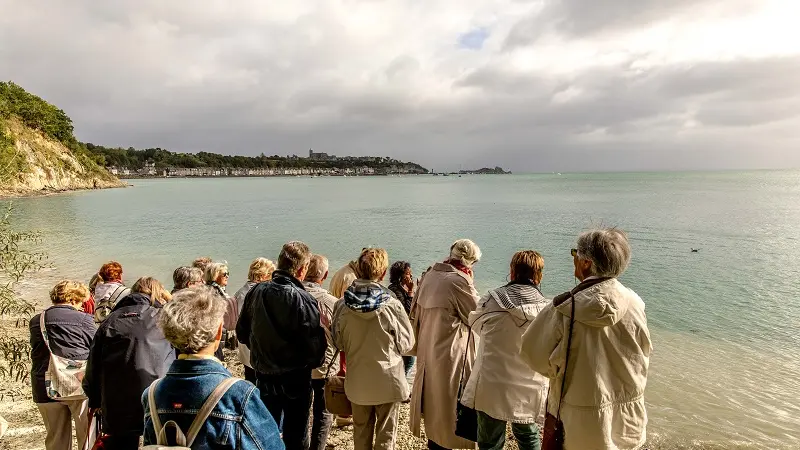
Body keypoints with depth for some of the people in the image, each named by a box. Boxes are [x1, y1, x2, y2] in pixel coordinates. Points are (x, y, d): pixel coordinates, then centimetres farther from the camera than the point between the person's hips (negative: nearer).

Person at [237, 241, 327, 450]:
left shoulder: (256, 292, -7)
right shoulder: (302, 299, -23)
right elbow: (315, 343, -22)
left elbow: (242, 332, 4)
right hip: (295, 378, -5)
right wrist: (315, 361, 0)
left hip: (264, 375, 5)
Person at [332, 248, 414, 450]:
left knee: (361, 432, 22)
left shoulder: (342, 306, -12)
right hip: (388, 381, -3)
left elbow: (339, 343, 1)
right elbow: (406, 343, -8)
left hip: (357, 382, 3)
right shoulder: (392, 305, -20)